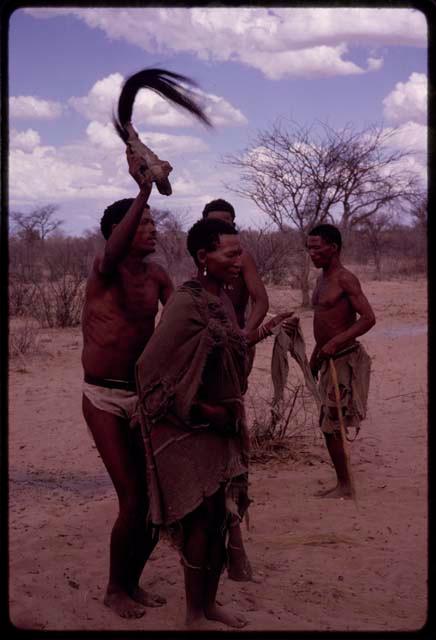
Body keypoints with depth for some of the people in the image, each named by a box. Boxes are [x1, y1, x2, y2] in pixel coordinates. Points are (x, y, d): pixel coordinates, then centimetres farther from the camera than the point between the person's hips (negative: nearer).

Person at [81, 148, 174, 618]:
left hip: (146, 396, 6)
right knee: (133, 500, -6)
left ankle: (132, 582, 28)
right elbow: (116, 247, -34)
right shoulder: (104, 269, -10)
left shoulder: (157, 276, 7)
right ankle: (115, 589, 17)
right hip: (104, 399, -5)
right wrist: (143, 190, -44)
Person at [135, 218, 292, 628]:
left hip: (222, 425, 8)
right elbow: (152, 369, -21)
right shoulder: (186, 303, -21)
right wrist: (204, 411, -18)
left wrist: (260, 333, 16)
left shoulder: (222, 298, 5)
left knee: (220, 515, 15)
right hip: (189, 429, -8)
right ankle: (194, 615, 19)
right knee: (200, 518, 1)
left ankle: (209, 603, 32)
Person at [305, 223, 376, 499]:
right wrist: (316, 357, 21)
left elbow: (368, 318, -23)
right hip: (329, 360, 9)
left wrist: (335, 343, -29)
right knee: (331, 424, 12)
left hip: (345, 359, -9)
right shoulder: (322, 280, 13)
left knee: (331, 425, -6)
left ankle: (344, 486, 4)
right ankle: (343, 483, 21)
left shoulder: (345, 279, -14)